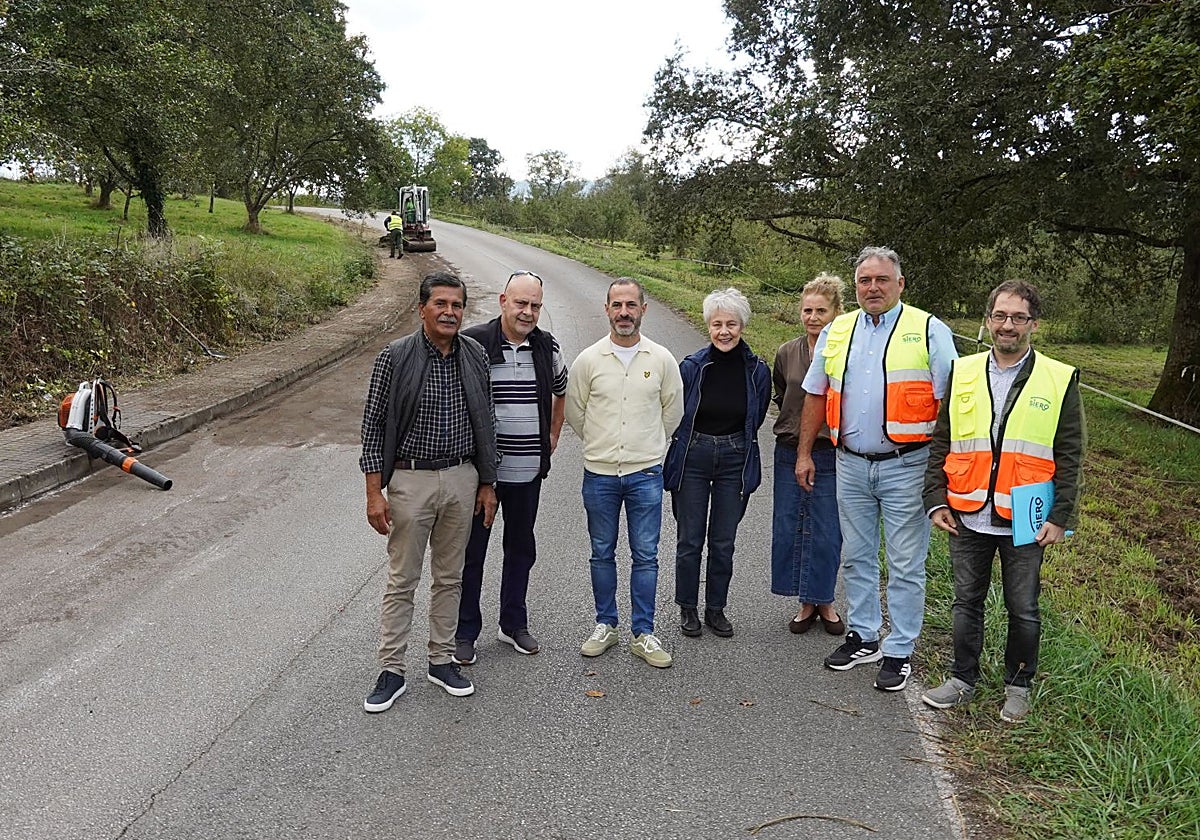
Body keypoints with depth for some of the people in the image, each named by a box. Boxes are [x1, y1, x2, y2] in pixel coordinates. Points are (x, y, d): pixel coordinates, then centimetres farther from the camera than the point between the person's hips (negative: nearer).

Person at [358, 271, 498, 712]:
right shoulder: (395, 357, -10)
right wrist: (374, 493, -11)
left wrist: (487, 484, 9)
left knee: (449, 576, 14)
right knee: (402, 580, 5)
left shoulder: (475, 357, 1)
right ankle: (391, 671, 19)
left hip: (461, 479, 4)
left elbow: (485, 424, 9)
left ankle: (441, 660, 29)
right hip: (410, 480, -3)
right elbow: (373, 427, -8)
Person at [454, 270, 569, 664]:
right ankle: (465, 632, 21)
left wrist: (552, 436, 16)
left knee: (521, 549, 16)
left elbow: (561, 392, 22)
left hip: (528, 471, 5)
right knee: (471, 552, 7)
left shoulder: (547, 347, 4)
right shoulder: (473, 343, -12)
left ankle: (514, 624, 32)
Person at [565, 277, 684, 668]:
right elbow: (574, 410, 9)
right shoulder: (589, 359, -2)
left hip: (645, 474, 0)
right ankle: (605, 625, 26)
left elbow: (673, 409, 12)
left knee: (645, 556, 4)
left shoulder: (662, 359, 0)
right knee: (602, 554, 11)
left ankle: (643, 633, 16)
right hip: (599, 474, 1)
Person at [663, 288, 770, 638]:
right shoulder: (691, 366, -8)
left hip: (735, 460, 1)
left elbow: (756, 418, 11)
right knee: (690, 540, 5)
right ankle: (688, 608, 22)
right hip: (692, 458, -1)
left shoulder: (757, 370, -3)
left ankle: (716, 609, 25)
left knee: (724, 543, 9)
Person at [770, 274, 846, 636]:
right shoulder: (787, 353, 4)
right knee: (788, 528, 8)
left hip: (831, 455, -4)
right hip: (789, 452, 4)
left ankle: (824, 602, 25)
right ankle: (807, 603, 24)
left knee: (826, 532, 5)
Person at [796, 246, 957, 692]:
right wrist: (804, 453, 13)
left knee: (905, 566, 4)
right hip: (850, 464, 5)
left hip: (905, 466, -4)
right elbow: (816, 395, 15)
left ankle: (899, 651, 17)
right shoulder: (836, 332, 9)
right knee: (856, 558, 15)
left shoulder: (930, 331, -4)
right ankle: (862, 637, 31)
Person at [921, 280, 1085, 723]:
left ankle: (1018, 685, 31)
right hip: (968, 517, 2)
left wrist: (1061, 517, -6)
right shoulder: (962, 373, 4)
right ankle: (963, 679, 30)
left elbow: (1069, 457, -1)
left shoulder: (1059, 380, -2)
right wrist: (936, 499, 0)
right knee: (967, 602, 13)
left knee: (1023, 609, 11)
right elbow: (940, 442, 7)